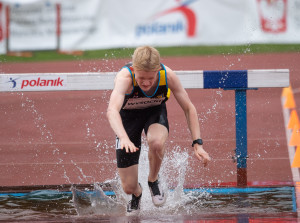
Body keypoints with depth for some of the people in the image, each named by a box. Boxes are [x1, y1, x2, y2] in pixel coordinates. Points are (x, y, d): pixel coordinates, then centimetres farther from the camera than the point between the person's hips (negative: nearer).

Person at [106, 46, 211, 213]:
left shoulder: (168, 76, -28)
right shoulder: (125, 78, -37)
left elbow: (189, 108, -14)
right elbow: (112, 111, -54)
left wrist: (197, 143, -22)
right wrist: (124, 138, -72)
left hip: (155, 112, 1)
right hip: (128, 116, -1)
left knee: (156, 142, -38)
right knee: (129, 187, -5)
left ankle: (153, 180, -3)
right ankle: (137, 194, 37)